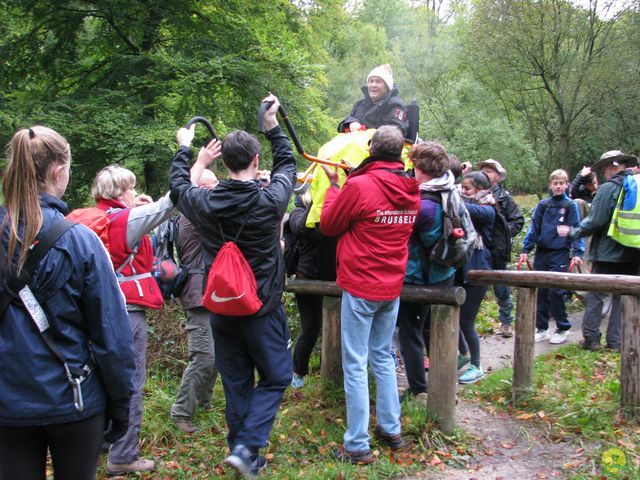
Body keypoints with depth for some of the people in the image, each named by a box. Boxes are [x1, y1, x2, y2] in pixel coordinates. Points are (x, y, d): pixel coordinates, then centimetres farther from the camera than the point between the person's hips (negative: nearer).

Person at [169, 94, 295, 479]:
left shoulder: (205, 203, -8)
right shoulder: (269, 200, -16)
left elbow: (178, 184, 14)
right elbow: (287, 164, 5)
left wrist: (185, 149, 30)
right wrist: (273, 124, 16)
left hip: (221, 310, 4)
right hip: (263, 310, -3)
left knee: (236, 383, 16)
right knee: (275, 378, 12)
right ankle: (247, 447, -1)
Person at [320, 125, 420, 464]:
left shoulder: (359, 186, -17)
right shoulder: (410, 190, 3)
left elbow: (328, 225, -6)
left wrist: (334, 186, 9)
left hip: (360, 287, -6)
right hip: (393, 286, 6)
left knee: (355, 364, 1)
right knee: (383, 357, 19)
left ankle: (357, 446, 7)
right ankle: (390, 429, 28)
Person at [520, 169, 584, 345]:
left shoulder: (570, 206, 1)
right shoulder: (543, 205, 8)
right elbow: (534, 227, 10)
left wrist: (577, 252, -12)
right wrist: (526, 249, 4)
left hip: (560, 254, -4)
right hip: (541, 253, 4)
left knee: (555, 291, -7)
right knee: (540, 291, 6)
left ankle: (562, 328, 10)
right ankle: (542, 329, 17)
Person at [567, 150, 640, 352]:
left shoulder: (608, 188, -12)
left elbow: (595, 221, -16)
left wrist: (573, 233, -3)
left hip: (607, 251, -5)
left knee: (595, 294, 5)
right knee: (623, 295, 10)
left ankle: (591, 338, 7)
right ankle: (617, 341, 12)